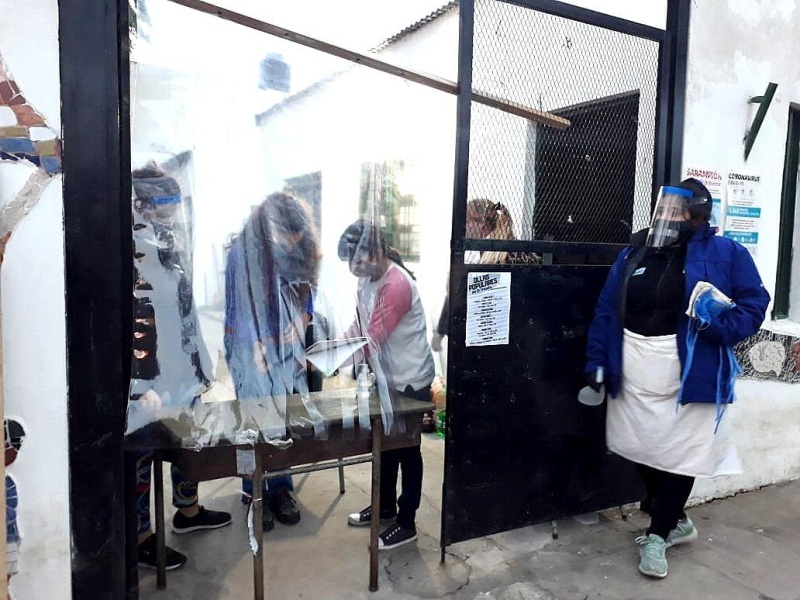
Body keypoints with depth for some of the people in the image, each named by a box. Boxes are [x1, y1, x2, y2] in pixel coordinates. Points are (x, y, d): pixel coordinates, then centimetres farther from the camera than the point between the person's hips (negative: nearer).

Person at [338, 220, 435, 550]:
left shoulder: (396, 285, -27)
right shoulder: (369, 279, 3)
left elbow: (373, 340, -28)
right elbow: (361, 325, 9)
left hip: (410, 380, -9)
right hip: (387, 376, 9)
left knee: (406, 451, 4)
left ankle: (406, 524, 19)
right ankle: (386, 506, 38)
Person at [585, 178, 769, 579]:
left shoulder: (724, 253, -4)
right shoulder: (633, 253, 6)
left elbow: (754, 302, -3)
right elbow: (607, 311, 5)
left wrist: (719, 324, -22)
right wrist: (597, 362, 1)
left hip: (689, 377, -4)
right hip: (633, 379, 4)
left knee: (680, 455, 7)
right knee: (644, 452, 15)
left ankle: (658, 535, 26)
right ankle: (677, 522, 39)